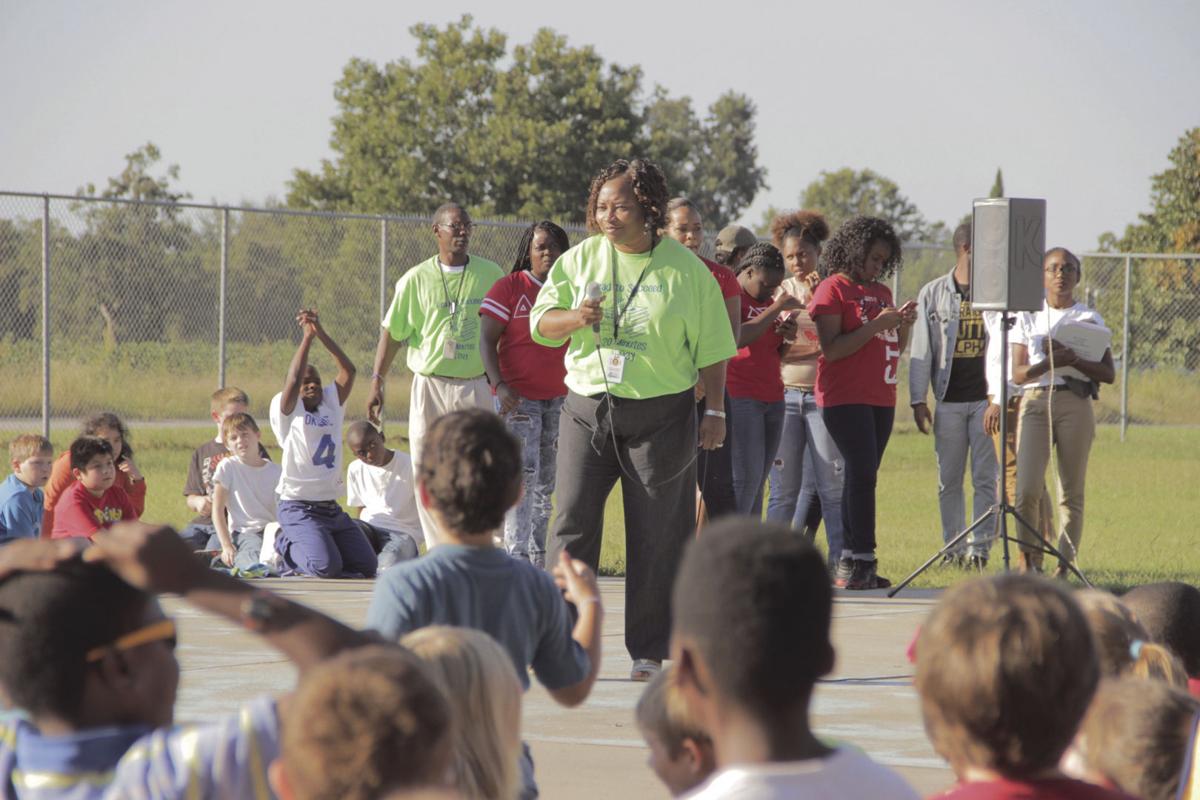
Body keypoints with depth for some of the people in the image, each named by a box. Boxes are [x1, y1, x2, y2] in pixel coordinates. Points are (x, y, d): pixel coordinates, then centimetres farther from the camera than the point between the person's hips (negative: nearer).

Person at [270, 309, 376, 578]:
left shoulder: (331, 404, 14)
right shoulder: (286, 410, -1)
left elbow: (348, 371, 3)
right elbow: (293, 379, -18)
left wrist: (321, 333, -4)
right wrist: (307, 337, -13)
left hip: (332, 507, 6)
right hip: (298, 507, -6)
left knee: (366, 566, -2)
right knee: (326, 567, -24)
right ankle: (286, 546, 8)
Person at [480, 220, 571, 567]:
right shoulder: (508, 288, -3)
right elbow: (487, 340, -6)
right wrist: (499, 385, -19)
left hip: (559, 400, 5)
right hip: (518, 397, -5)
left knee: (546, 485, 8)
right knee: (523, 474, -16)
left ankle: (538, 561, 14)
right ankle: (516, 555, -20)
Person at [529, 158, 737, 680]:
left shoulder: (685, 270, 0)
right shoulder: (580, 260, 7)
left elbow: (712, 349, 3)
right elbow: (541, 323, 8)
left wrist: (714, 411, -2)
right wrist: (575, 318, -13)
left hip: (660, 416, -2)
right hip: (587, 408, 2)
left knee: (656, 537, 2)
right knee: (572, 524, -5)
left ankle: (649, 651, 10)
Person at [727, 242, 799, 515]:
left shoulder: (769, 300, 18)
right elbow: (736, 339, -22)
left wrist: (787, 337, 2)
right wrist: (776, 309, -20)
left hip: (772, 399, 8)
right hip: (739, 398, -8)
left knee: (757, 482, 4)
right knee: (746, 478, -14)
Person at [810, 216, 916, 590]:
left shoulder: (881, 292, 18)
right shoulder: (833, 289, -5)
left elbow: (895, 350, 21)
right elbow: (832, 349, -14)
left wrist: (903, 324, 2)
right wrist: (876, 325, -17)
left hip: (881, 398, 7)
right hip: (845, 398, -7)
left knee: (861, 478, 5)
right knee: (862, 473, -15)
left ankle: (849, 565, 5)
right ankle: (861, 561, -16)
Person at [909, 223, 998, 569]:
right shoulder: (933, 294, 5)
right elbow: (921, 349, 5)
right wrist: (918, 400, -1)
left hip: (987, 398, 0)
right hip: (949, 400, 0)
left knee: (985, 478, -4)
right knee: (949, 481, 4)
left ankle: (978, 547, -1)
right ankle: (954, 549, 11)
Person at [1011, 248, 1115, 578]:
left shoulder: (1090, 319, 10)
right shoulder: (1028, 318, 11)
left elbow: (1108, 374, 3)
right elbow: (1018, 374, 4)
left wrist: (1074, 360, -14)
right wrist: (1050, 362, -16)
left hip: (1075, 404, 0)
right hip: (1035, 401, 0)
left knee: (1072, 492, -1)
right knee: (1027, 489, -13)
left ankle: (1064, 566, 2)